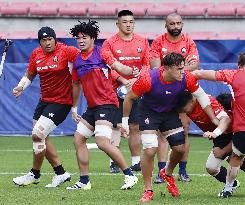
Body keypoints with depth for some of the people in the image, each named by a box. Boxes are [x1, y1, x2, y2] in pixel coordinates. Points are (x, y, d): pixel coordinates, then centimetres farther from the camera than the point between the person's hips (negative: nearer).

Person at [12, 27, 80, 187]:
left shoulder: (65, 51, -14)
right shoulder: (36, 54, 3)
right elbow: (29, 75, 16)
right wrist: (21, 87, -2)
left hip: (61, 102, -8)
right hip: (44, 101, 8)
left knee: (38, 135, -14)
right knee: (42, 138, 13)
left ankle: (35, 174, 3)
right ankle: (60, 173, 25)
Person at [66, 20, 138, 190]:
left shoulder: (101, 53, -7)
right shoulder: (77, 60, 13)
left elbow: (119, 68, -7)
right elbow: (76, 84, 25)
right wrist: (74, 108, 29)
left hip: (106, 103, -8)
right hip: (92, 107, 8)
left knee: (102, 141, -20)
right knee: (78, 139, 7)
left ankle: (129, 175, -12)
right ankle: (84, 181, 15)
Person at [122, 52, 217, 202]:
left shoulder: (186, 78, -23)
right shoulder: (148, 79, -33)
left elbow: (202, 96, -7)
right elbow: (130, 98, -16)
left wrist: (214, 119, -7)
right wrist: (124, 121, -8)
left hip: (170, 113, 4)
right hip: (149, 113, -4)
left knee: (180, 148, 2)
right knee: (150, 150, -17)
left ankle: (168, 173, 36)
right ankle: (148, 190, 0)